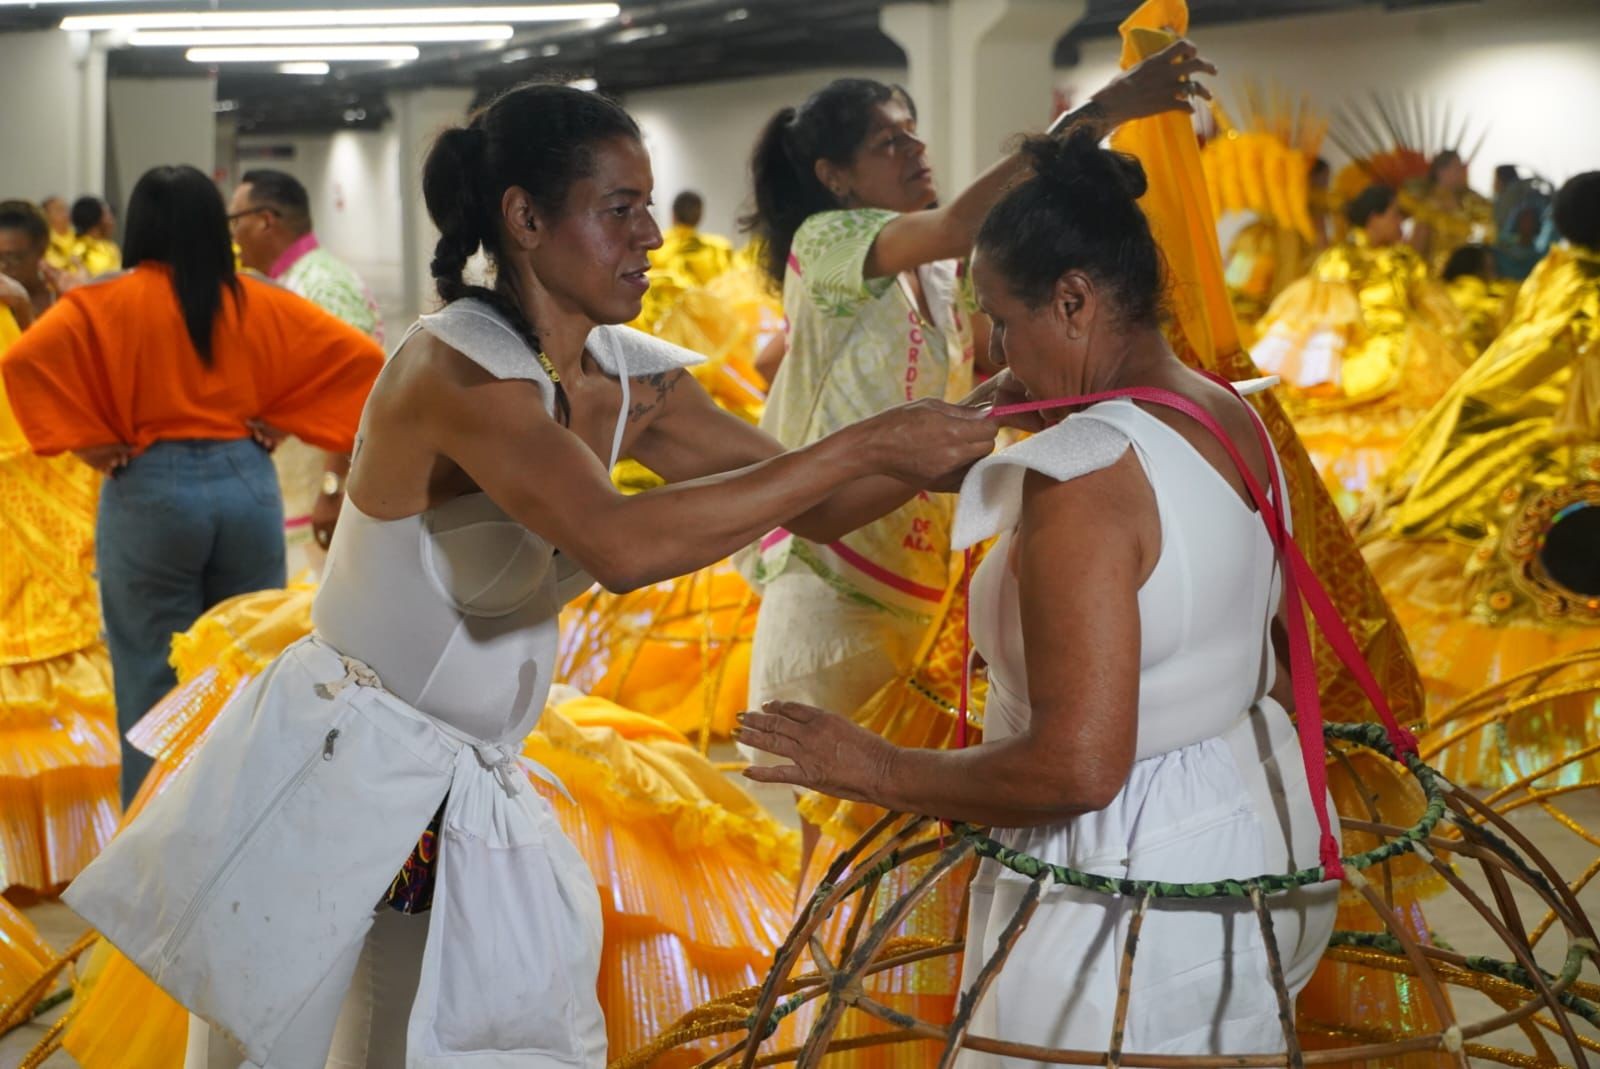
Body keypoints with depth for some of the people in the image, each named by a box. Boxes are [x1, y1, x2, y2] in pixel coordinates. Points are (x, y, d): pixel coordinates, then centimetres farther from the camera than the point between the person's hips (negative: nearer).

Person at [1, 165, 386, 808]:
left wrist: (82, 437, -10)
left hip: (150, 490, -3)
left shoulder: (107, 303, -5)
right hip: (246, 483, 3)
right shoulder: (260, 304, 5)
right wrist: (287, 420, 5)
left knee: (157, 684, 4)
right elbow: (360, 355, 4)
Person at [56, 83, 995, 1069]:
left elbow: (811, 504, 7)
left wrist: (942, 453, -12)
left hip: (480, 801, 7)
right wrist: (865, 447, -34)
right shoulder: (456, 366, -24)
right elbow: (621, 544, -39)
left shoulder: (632, 381, 0)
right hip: (340, 772, -7)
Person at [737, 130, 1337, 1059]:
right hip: (1260, 832, 9)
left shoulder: (1082, 476, -26)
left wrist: (873, 770, -21)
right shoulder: (1240, 423, 2)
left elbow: (1077, 765, -30)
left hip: (1132, 886, -9)